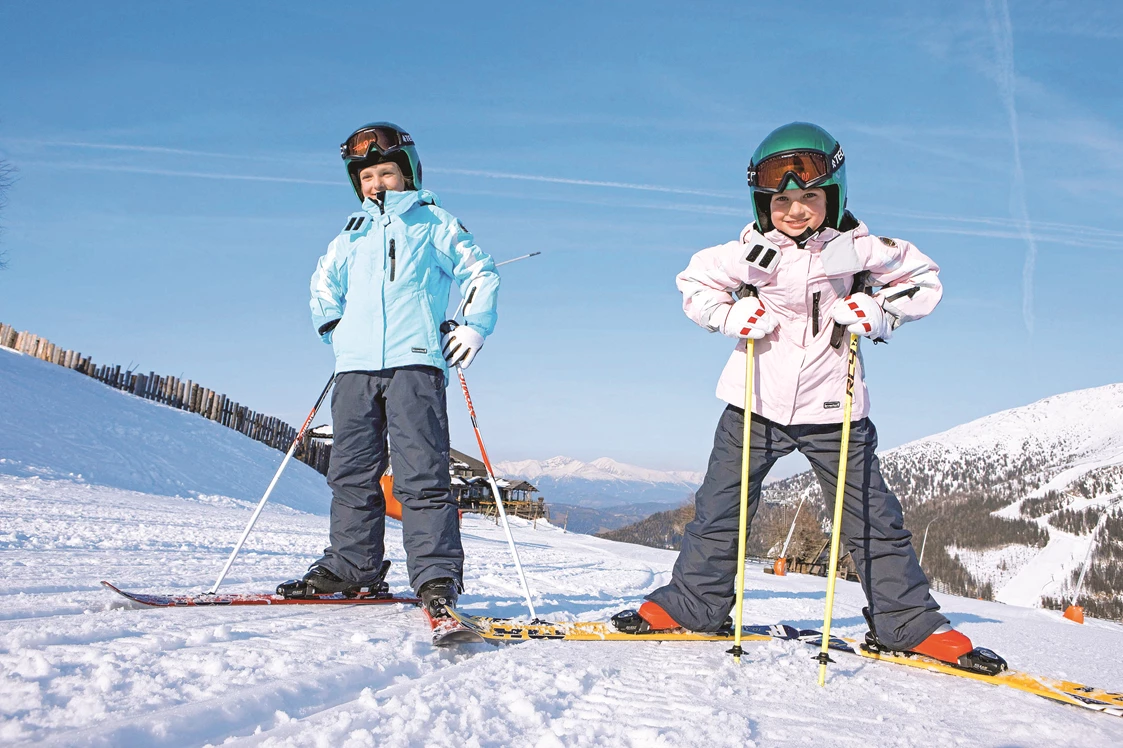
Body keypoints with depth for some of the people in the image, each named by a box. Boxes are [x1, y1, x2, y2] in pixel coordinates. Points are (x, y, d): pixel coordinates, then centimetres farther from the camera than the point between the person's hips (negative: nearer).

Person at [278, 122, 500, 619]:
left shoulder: (433, 222, 13)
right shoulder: (352, 233, 23)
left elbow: (480, 274, 13)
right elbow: (323, 281, 36)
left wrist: (475, 325, 0)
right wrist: (331, 324, 21)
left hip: (415, 360, -5)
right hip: (355, 366, 5)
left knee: (421, 471, -12)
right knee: (352, 471, 5)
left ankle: (437, 575, -12)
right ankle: (352, 567, 14)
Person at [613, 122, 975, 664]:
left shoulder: (859, 249, -4)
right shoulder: (750, 252, -4)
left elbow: (923, 279, 9)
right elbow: (694, 285, 10)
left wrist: (879, 313, -7)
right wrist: (735, 316, -7)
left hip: (832, 410, 0)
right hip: (757, 403, 1)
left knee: (873, 516, 3)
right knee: (720, 507, 5)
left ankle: (908, 622, 16)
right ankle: (694, 602, 20)